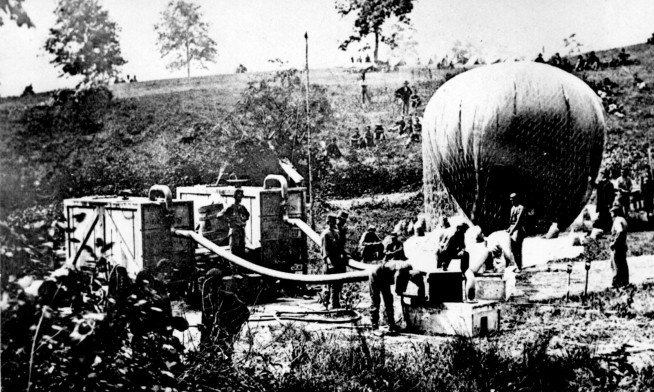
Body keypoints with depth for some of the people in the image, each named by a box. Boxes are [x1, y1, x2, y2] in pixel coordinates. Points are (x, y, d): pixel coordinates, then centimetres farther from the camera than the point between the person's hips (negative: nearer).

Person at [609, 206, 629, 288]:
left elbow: (620, 232, -29)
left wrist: (614, 243, -24)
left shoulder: (617, 220, -14)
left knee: (616, 266, -6)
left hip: (617, 247, -9)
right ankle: (625, 283, 17)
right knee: (623, 265, 12)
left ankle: (617, 284, -6)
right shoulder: (623, 220, 16)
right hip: (623, 245, 9)